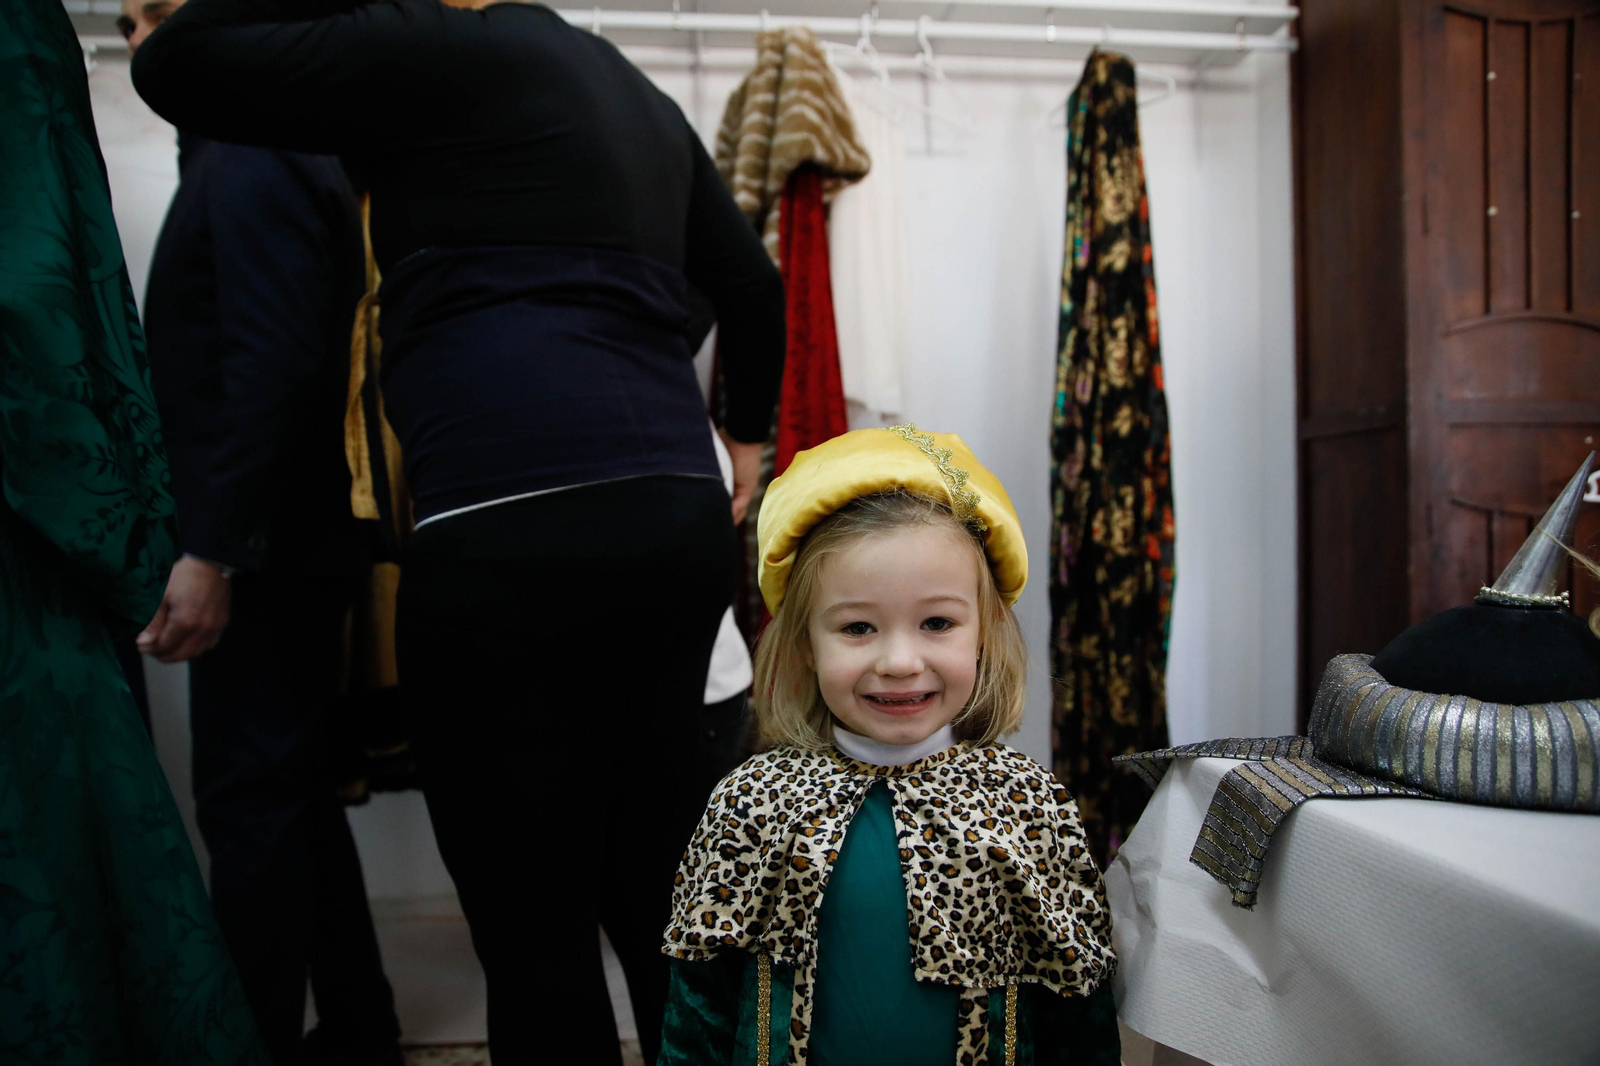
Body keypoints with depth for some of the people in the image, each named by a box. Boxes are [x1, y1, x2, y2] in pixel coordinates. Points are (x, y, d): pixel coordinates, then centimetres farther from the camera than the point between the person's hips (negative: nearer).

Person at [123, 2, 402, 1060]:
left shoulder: (252, 162, -9)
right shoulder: (251, 155, 21)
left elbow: (271, 366, -20)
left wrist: (212, 554, -22)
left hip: (265, 555, -10)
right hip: (289, 547, 10)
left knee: (251, 803, -3)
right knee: (294, 795, 14)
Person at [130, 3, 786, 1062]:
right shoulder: (640, 93, 24)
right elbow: (755, 287, 29)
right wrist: (743, 432, 42)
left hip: (510, 533, -8)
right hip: (679, 522, 8)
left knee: (535, 947, 4)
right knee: (655, 909, 17)